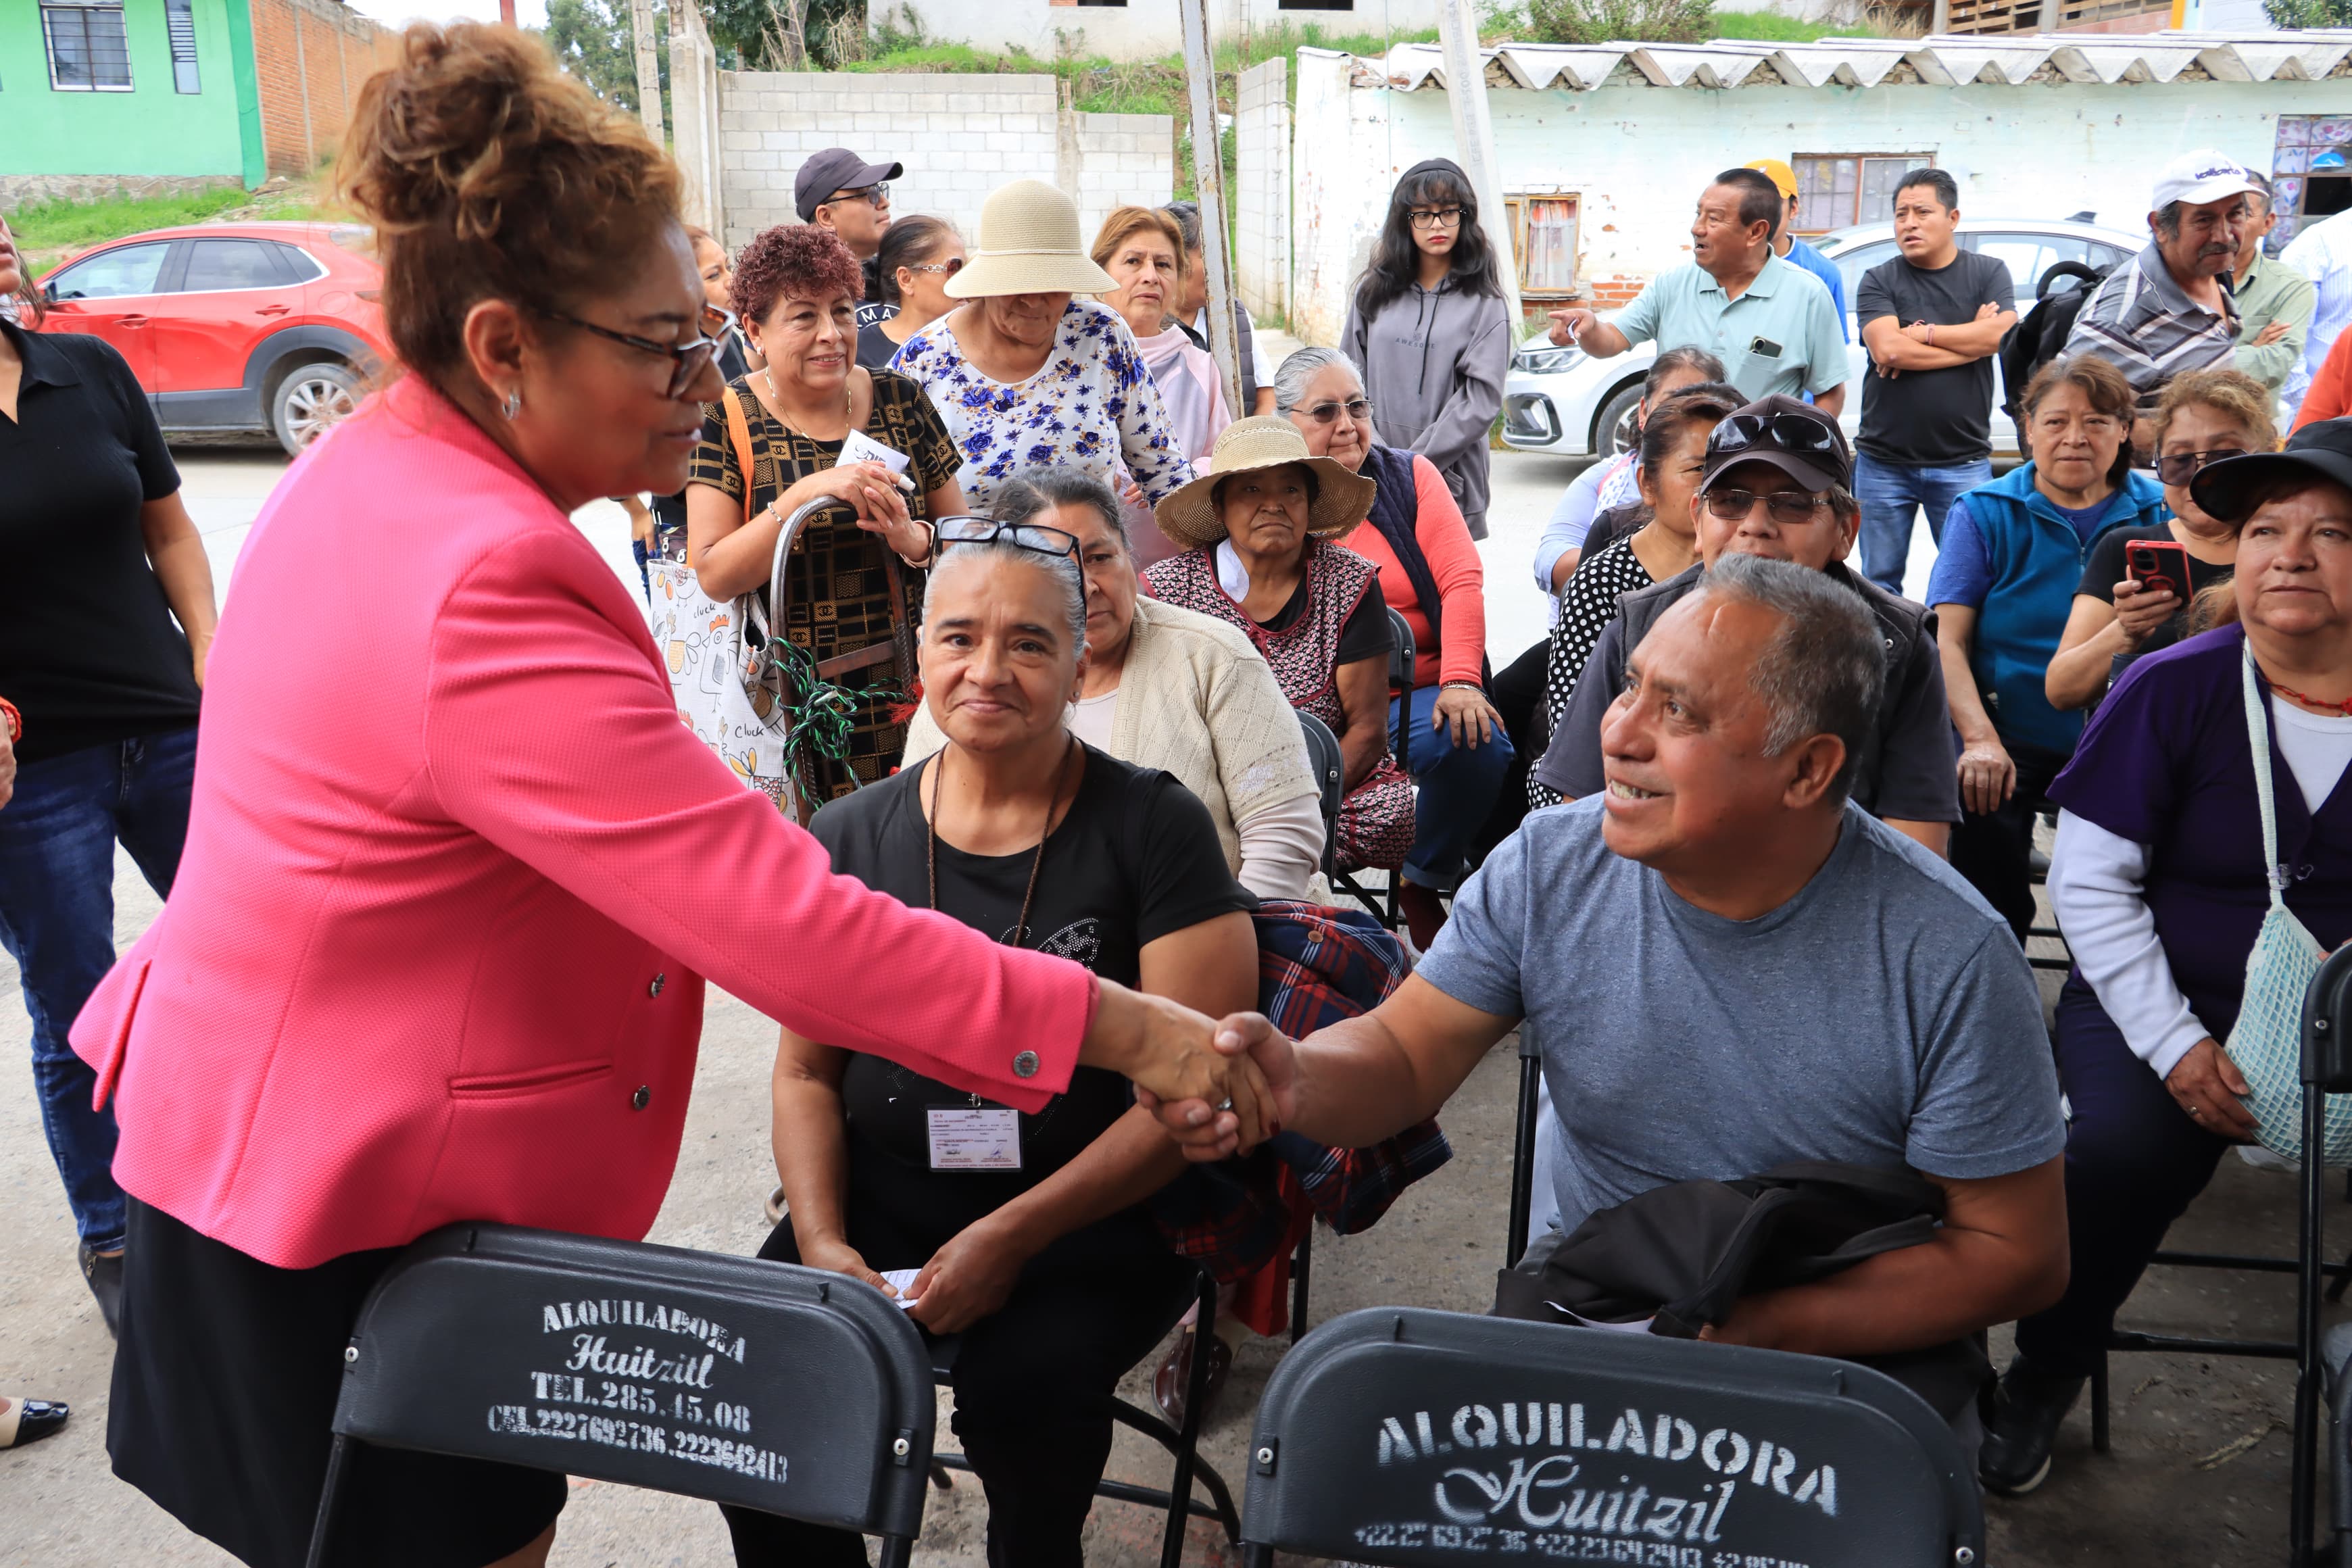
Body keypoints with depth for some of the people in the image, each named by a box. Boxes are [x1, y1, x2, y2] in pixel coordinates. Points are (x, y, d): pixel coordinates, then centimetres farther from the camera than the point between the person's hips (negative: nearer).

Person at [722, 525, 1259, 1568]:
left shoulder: (1153, 827, -5)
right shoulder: (849, 839, 7)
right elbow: (807, 1069, 11)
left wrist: (1013, 1236, -15)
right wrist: (822, 1240, -6)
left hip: (1091, 1218, -3)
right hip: (878, 1200, 3)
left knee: (1020, 1390, -31)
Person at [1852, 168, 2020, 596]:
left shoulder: (1989, 272, 6)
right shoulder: (1879, 281, 4)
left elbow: (2001, 335, -12)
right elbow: (1886, 350, -14)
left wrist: (1921, 333, -9)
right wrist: (1971, 339, -8)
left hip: (1962, 464, 0)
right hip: (1885, 461, 1)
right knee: (1880, 583, 7)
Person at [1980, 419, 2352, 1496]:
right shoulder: (2174, 690, -4)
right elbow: (2090, 884, -3)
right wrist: (2177, 1046, -12)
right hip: (2165, 1008, -2)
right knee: (2122, 1151, -29)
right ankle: (2042, 1382, -2)